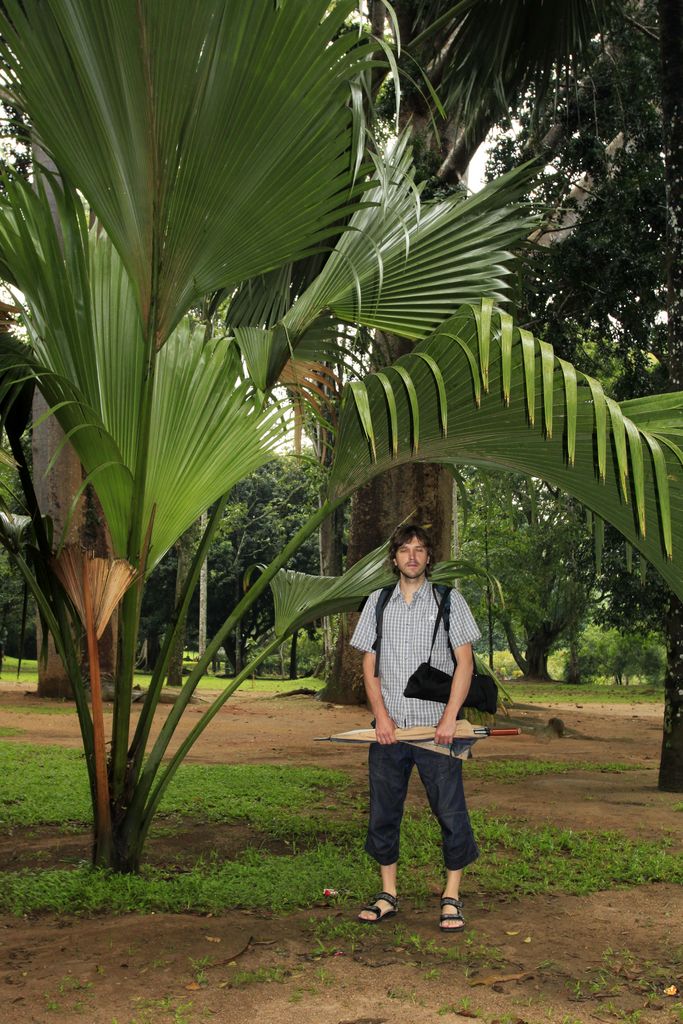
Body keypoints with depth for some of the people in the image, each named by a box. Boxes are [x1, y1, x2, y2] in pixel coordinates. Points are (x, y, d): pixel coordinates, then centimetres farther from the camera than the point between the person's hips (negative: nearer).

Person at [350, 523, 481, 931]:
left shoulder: (449, 600, 4)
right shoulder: (378, 602, 11)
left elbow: (465, 663, 0)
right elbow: (369, 664, 10)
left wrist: (450, 717, -10)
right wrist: (381, 714, -4)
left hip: (435, 726, -2)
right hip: (389, 727, 3)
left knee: (450, 810, -2)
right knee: (384, 810, 7)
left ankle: (452, 897, 11)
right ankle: (389, 894, 20)